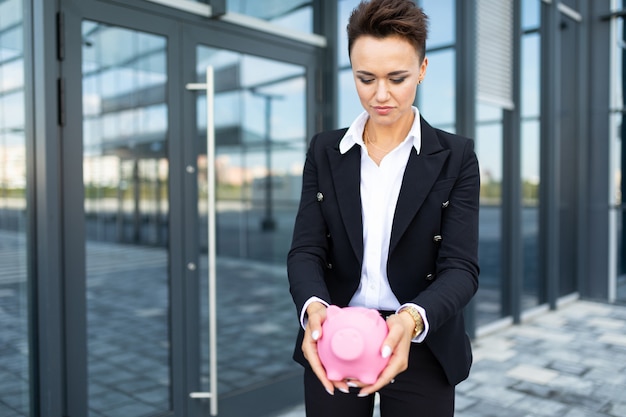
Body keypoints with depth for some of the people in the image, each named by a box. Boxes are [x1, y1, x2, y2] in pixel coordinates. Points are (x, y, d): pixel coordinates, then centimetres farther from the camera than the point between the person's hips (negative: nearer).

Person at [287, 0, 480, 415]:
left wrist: (412, 319, -31)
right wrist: (314, 307, -26)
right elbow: (306, 250, -5)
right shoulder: (325, 151, 1)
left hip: (420, 349, -1)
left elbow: (461, 267, -11)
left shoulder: (456, 156, -4)